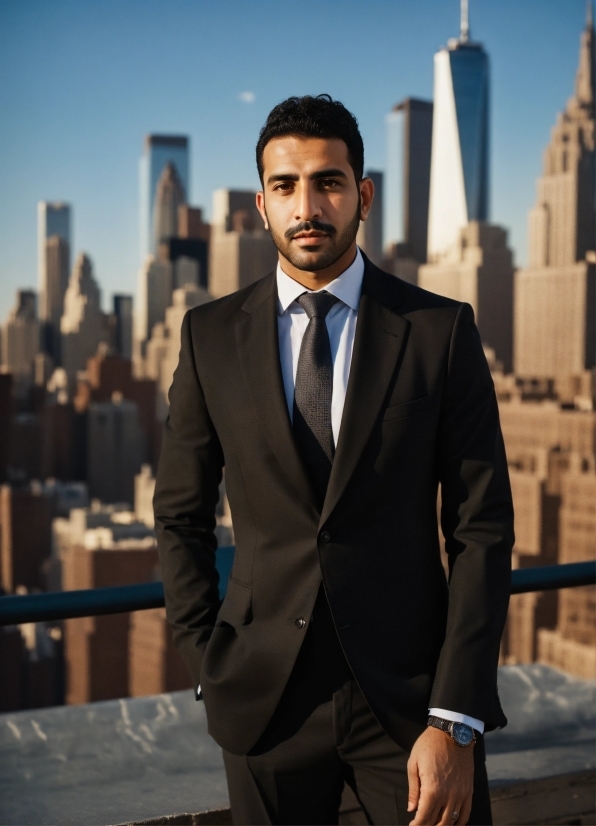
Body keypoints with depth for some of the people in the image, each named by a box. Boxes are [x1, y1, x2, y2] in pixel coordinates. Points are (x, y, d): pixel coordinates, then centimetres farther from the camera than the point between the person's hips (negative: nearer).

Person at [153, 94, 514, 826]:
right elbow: (180, 515, 9)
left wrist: (455, 721, -11)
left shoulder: (441, 330, -3)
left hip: (412, 692, -1)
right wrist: (208, 668, 1)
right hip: (266, 701, 2)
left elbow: (482, 529, -5)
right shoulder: (211, 335, 3)